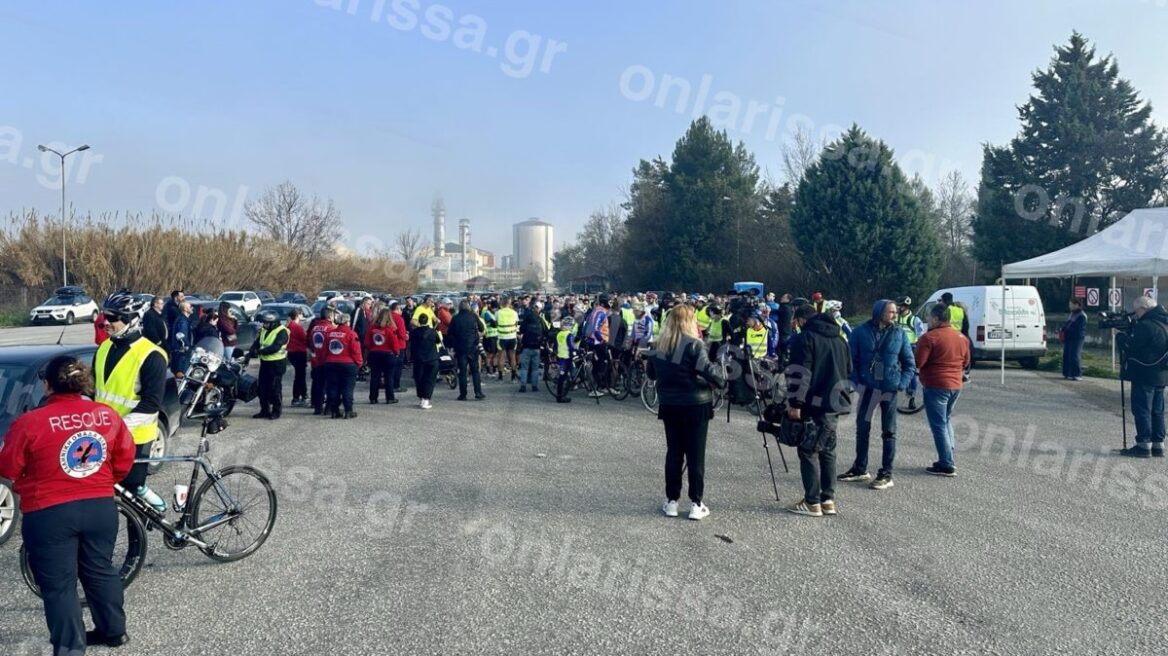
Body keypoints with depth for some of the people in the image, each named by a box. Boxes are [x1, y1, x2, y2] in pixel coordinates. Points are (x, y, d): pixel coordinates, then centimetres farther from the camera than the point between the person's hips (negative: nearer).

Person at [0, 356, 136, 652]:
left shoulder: (30, 422, -14)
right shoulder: (108, 415, -2)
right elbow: (125, 459, 6)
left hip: (49, 514, -4)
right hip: (101, 507, 5)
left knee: (58, 584, 6)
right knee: (100, 570, 20)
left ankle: (70, 648, 10)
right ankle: (114, 630, 32)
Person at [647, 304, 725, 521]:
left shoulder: (661, 345, 2)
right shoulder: (694, 344, -15)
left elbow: (651, 373, 12)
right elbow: (708, 370, -22)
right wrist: (722, 382, -5)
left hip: (669, 405, 5)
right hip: (695, 405, -4)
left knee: (673, 453, 13)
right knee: (696, 455, 5)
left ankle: (671, 502, 17)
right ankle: (696, 504, 10)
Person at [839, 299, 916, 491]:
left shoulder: (899, 334, 0)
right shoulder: (861, 332, -3)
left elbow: (909, 363, 5)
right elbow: (851, 359, 0)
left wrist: (901, 384, -6)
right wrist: (857, 382, -8)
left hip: (890, 389, -1)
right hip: (867, 387, 1)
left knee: (888, 432, 5)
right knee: (862, 427, 12)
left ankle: (886, 474, 13)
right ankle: (860, 469, 26)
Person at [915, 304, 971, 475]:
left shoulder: (929, 338, -15)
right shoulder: (961, 338, 9)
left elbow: (918, 363, -18)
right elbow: (965, 362, 17)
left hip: (936, 386, -8)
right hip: (955, 385, 8)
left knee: (939, 425, -2)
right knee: (946, 421, 21)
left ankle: (946, 465, -2)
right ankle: (948, 460, 24)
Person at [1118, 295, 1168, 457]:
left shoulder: (1145, 325, -17)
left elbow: (1133, 347, -17)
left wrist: (1122, 337, -1)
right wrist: (1133, 329, 9)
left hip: (1145, 375, -9)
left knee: (1142, 409, -3)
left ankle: (1144, 445, -1)